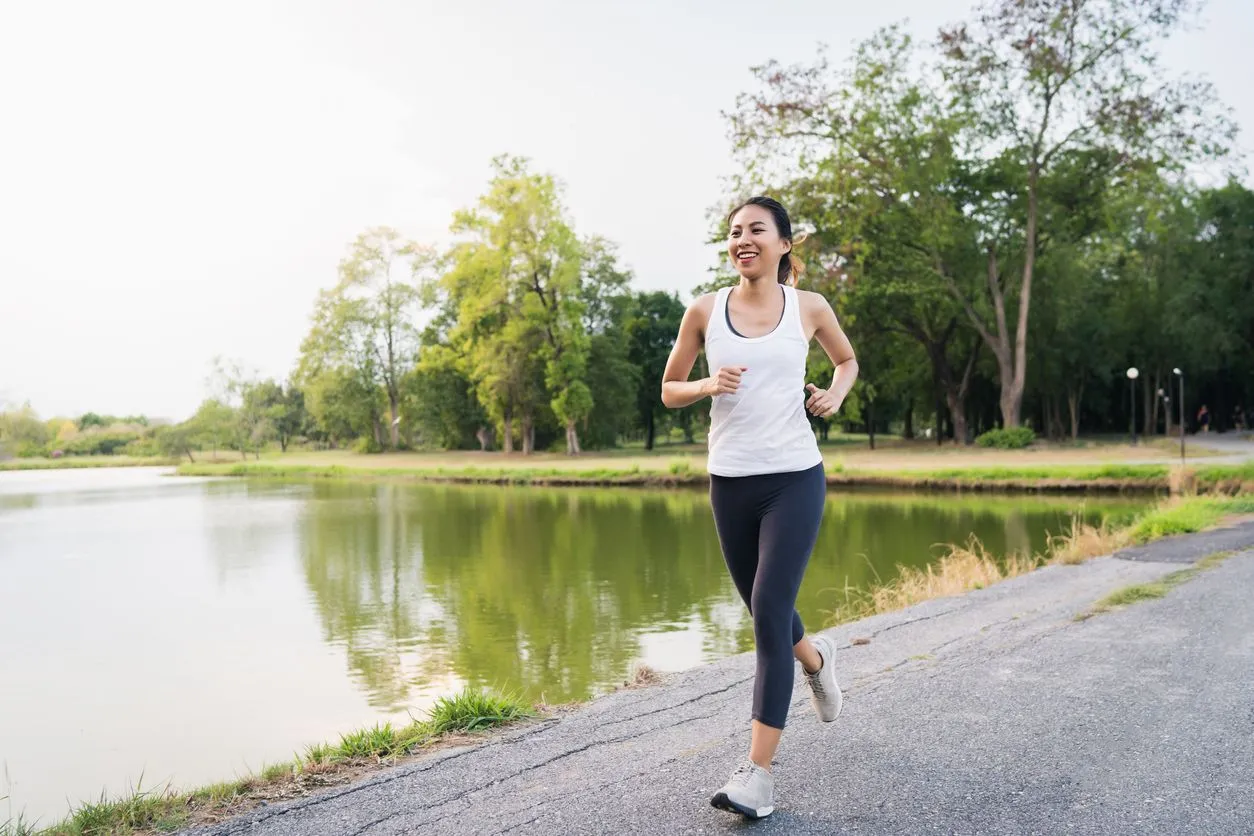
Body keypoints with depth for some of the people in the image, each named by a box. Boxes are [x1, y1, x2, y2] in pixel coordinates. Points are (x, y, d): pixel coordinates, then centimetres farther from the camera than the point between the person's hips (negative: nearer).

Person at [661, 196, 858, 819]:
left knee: (769, 615, -11)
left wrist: (835, 394, -1)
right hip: (730, 482, 3)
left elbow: (846, 359, 21)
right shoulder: (705, 311, 2)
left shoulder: (808, 308, 2)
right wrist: (707, 385, -12)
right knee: (765, 612, 17)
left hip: (795, 479, -2)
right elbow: (669, 391, 9)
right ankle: (815, 658, 52)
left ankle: (758, 773, -5)